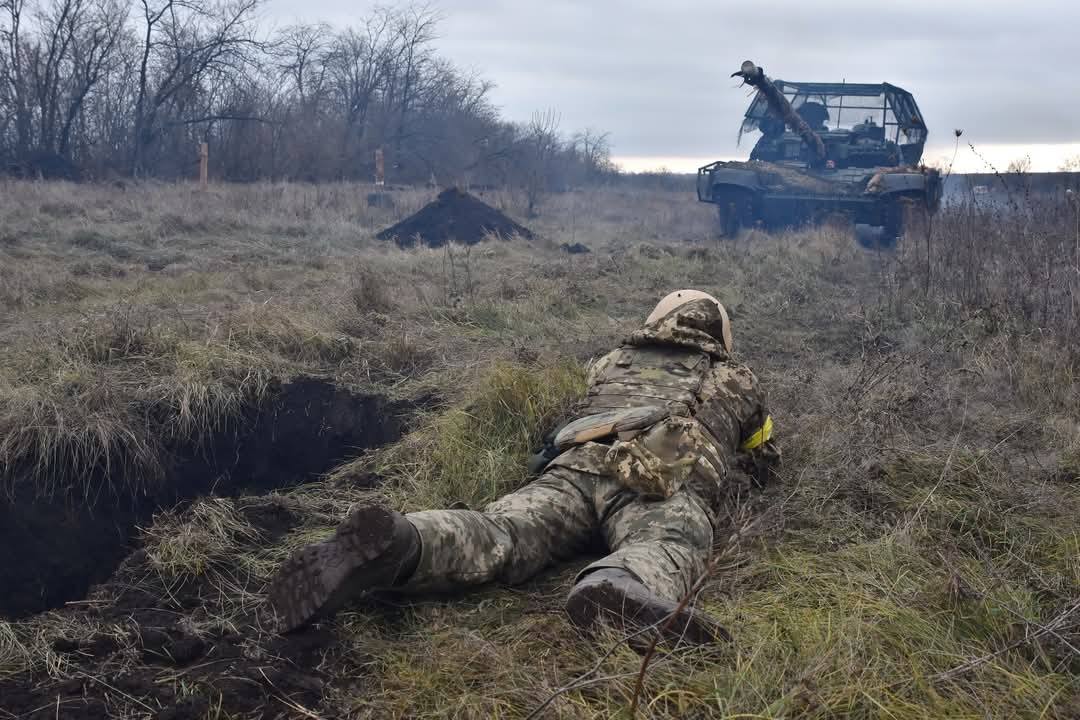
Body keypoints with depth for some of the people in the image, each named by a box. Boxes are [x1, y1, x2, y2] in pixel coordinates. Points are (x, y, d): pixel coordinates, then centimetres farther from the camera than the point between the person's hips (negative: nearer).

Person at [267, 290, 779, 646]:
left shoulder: (612, 362, 40)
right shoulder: (739, 380, 37)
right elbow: (763, 457, 49)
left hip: (578, 464, 2)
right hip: (676, 482, -2)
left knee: (500, 534, -19)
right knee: (663, 548, -32)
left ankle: (398, 543, -49)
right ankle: (623, 591, -68)